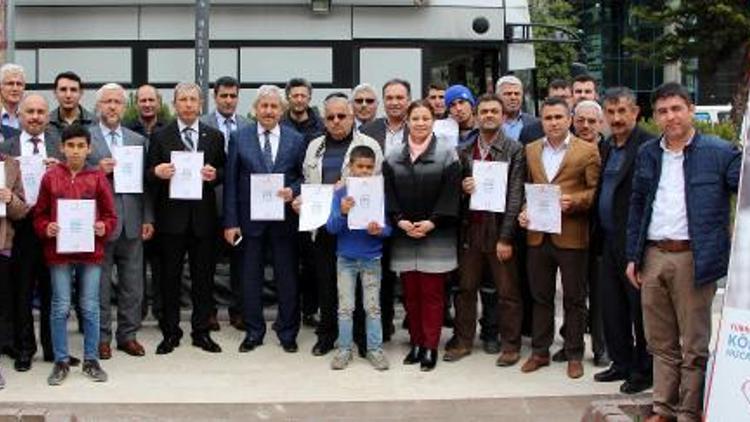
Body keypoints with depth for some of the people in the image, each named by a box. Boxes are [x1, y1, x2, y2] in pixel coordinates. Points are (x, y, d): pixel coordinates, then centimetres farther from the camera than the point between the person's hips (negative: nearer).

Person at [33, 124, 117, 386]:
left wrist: (104, 228, -14)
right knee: (60, 307, 4)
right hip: (59, 251, 0)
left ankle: (91, 360, 16)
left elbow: (110, 215, 5)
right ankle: (61, 361, 15)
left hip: (91, 251, 0)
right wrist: (46, 228, -12)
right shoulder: (51, 177, 1)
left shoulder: (98, 177, 1)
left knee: (90, 307, 5)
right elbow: (39, 214, 7)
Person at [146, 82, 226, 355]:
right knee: (169, 276, 5)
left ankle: (201, 331, 17)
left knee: (203, 276, 7)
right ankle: (170, 332, 15)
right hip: (171, 216, -1)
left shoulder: (215, 137, 8)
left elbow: (224, 174, 9)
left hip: (203, 217, 1)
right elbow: (149, 176, 3)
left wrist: (215, 174, -12)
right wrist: (157, 172, -19)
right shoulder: (160, 137, 4)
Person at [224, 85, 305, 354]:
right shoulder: (239, 138, 2)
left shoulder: (296, 140, 3)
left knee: (287, 277, 6)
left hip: (284, 219, 0)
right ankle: (253, 332, 21)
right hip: (250, 219, 0)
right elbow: (231, 183, 1)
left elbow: (305, 177, 8)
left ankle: (288, 333, 20)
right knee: (250, 278, 7)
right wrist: (230, 222, -4)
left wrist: (293, 191, -15)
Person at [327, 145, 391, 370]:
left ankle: (375, 348, 18)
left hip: (371, 258, 0)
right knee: (345, 307, 8)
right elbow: (331, 227, -9)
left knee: (373, 307, 8)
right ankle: (344, 349, 18)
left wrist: (379, 231, -25)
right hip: (346, 257, 0)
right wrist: (342, 213, -28)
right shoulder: (341, 193, -6)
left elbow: (389, 227, -3)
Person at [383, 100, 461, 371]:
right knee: (410, 293, 8)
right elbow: (388, 194, 5)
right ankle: (416, 343, 18)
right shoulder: (393, 159, 9)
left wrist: (432, 222, -14)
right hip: (404, 235, 3)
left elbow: (450, 194, -6)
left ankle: (430, 347, 7)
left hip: (436, 235, -3)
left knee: (432, 293, -1)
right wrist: (400, 221, -10)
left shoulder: (447, 155, 0)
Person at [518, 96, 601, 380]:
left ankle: (574, 355, 16)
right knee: (540, 296, 12)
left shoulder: (587, 151, -1)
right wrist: (523, 211, -1)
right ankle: (540, 351, 22)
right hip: (538, 234, 4)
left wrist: (573, 201, -20)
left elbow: (596, 191, -4)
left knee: (574, 298, 6)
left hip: (571, 236, -4)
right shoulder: (530, 150, 12)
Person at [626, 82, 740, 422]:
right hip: (653, 257, 5)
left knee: (694, 344, 4)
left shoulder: (719, 152, -3)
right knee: (660, 342, 13)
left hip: (692, 258, -4)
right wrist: (633, 256, 11)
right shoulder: (647, 154, 12)